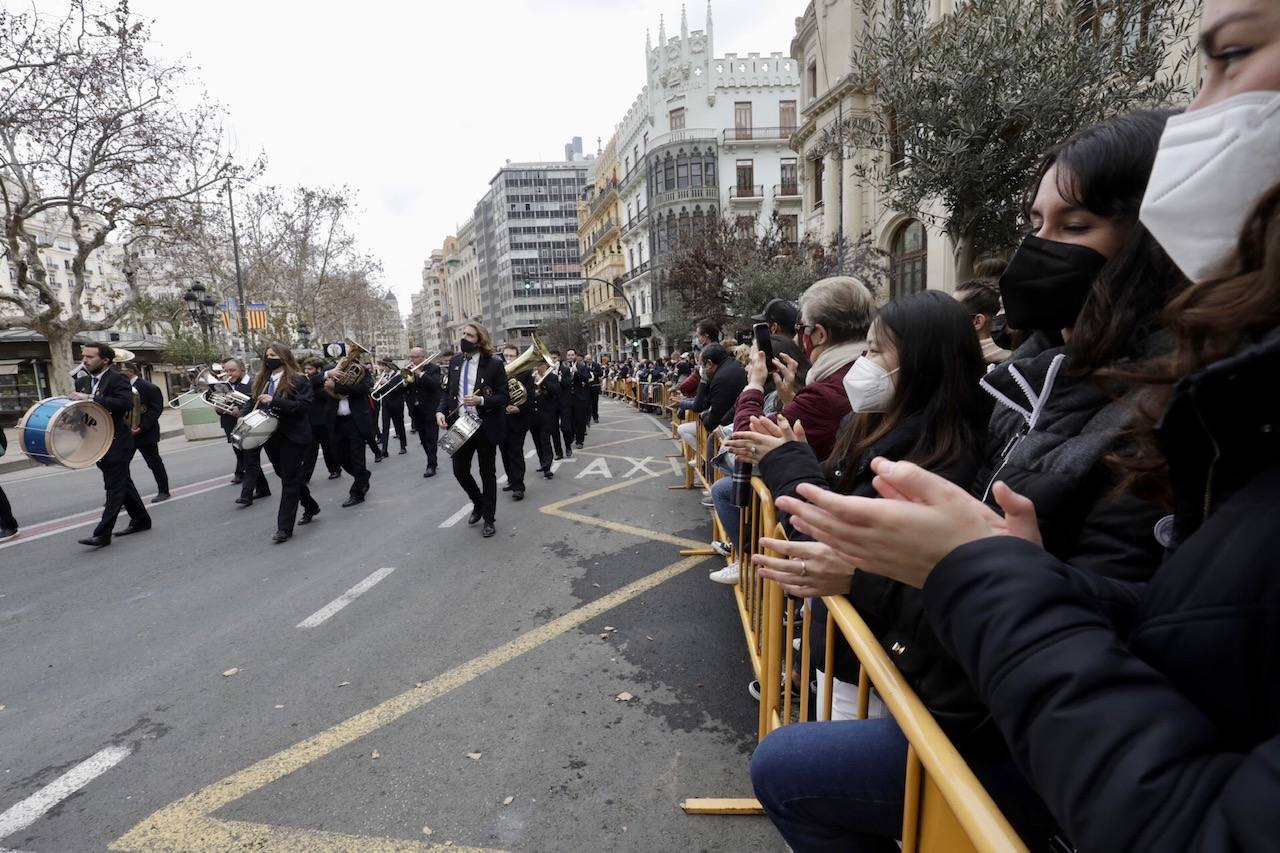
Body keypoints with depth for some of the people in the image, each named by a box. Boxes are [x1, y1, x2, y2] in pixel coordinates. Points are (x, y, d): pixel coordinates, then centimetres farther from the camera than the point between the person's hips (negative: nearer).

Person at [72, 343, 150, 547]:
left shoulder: (118, 379, -11)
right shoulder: (82, 381, 11)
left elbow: (126, 403, -27)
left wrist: (91, 399, -28)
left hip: (117, 442, -8)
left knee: (114, 487, -6)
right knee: (123, 483, 16)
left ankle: (102, 534, -6)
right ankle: (141, 520, 26)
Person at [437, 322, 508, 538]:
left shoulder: (494, 364, -10)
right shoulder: (454, 362, 6)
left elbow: (503, 397, -10)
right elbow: (448, 392, 12)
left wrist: (481, 401, -26)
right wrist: (441, 411, -6)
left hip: (485, 427, -5)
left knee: (487, 473, 6)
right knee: (459, 470, 9)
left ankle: (489, 519, 21)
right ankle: (478, 503, 37)